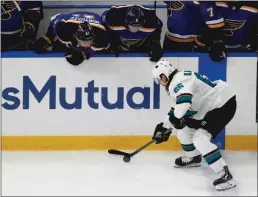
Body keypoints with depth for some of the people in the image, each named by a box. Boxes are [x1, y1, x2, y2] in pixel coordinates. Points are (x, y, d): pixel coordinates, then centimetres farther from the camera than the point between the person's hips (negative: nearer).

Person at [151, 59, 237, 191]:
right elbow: (177, 110, 25)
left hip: (223, 104, -11)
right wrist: (164, 127, 26)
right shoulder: (176, 83, 16)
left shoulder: (179, 81, -19)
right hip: (209, 106, 11)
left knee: (200, 138, -21)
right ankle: (193, 157, 39)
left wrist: (176, 118, -27)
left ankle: (224, 174, -23)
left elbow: (184, 100, -40)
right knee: (184, 128, 17)